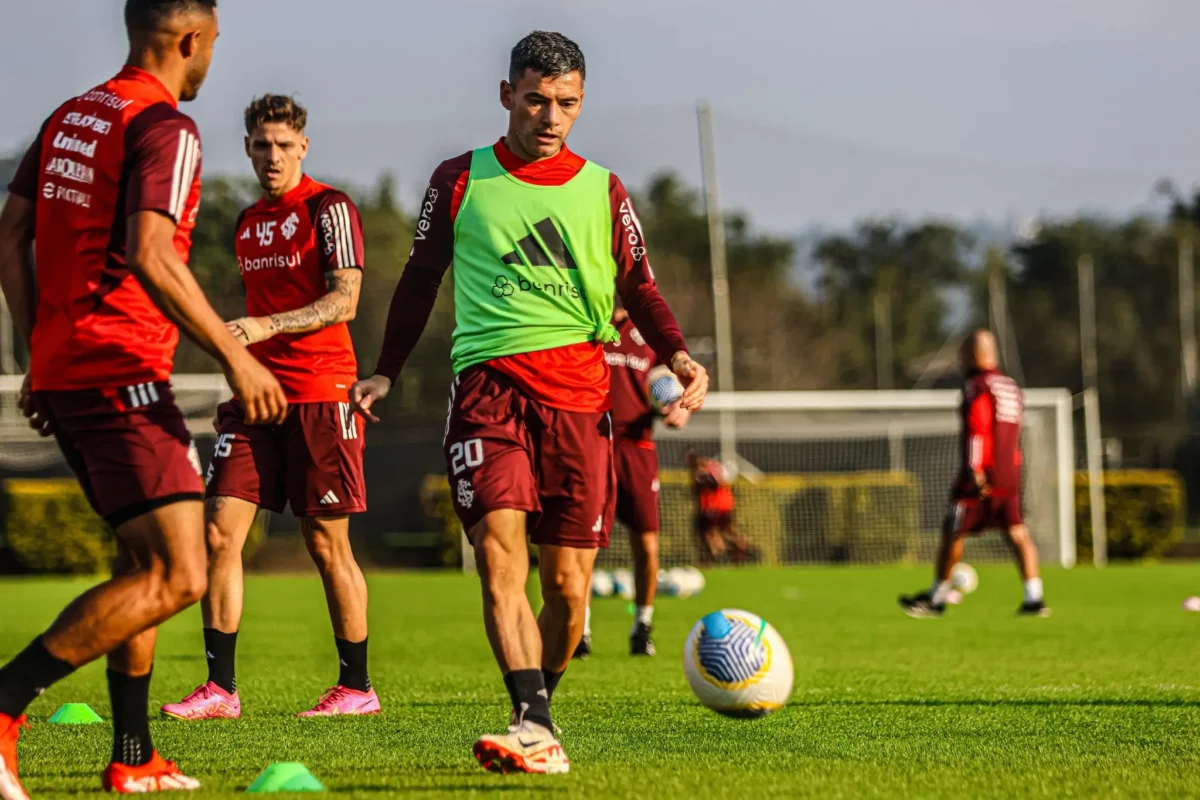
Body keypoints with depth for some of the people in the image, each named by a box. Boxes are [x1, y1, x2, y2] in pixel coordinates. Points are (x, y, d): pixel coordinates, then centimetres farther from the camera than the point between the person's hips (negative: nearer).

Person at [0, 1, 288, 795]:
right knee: (177, 577, -12)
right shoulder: (165, 128, -10)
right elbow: (148, 255, -22)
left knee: (145, 560, 21)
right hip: (121, 374, -10)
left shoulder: (68, 118, 15)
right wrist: (235, 354, -18)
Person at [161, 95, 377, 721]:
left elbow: (343, 300, -15)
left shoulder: (328, 208, -5)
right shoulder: (248, 222, 17)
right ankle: (220, 689, -2)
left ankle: (357, 687, 11)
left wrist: (266, 326, -26)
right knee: (219, 530, -4)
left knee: (327, 543, -1)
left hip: (320, 393, -6)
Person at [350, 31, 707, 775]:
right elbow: (422, 278, 21)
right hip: (488, 384, -1)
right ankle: (536, 730, -30)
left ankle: (539, 706, 22)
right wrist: (386, 374, 23)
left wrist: (678, 353, -7)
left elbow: (639, 287, 12)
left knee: (568, 585, -1)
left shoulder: (602, 190, 13)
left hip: (578, 392, 2)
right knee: (499, 548, -21)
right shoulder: (461, 180, 12)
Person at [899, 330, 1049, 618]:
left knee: (953, 534, 3)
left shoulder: (976, 386, -9)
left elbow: (977, 429, -18)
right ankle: (1034, 598, -7)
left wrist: (974, 469, -22)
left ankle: (936, 599, 11)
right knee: (1018, 534, 4)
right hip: (1011, 475, 7)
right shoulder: (1011, 387, 17)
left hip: (983, 476, -7)